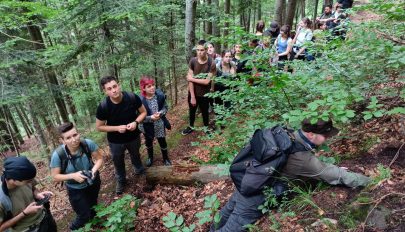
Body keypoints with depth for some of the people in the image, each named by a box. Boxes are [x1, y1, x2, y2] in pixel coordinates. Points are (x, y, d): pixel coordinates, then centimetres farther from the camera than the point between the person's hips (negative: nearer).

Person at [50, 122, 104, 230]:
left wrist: (94, 170, -34)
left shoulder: (88, 143, -31)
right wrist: (73, 176, -36)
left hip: (93, 183, 3)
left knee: (93, 206, 31)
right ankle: (74, 228, 46)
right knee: (84, 215, 9)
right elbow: (55, 177, -21)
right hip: (75, 189, -2)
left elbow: (99, 158, -16)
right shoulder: (58, 154, -33)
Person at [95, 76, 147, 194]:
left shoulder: (132, 98, -27)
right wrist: (117, 128, -27)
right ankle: (121, 181, 54)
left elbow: (143, 112, -10)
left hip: (134, 137, 1)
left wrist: (136, 122, -28)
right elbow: (99, 127, -13)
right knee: (118, 162, 24)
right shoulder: (103, 107, -28)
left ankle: (140, 171, 62)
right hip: (115, 141, -1)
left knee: (135, 155, 30)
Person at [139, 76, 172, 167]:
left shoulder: (160, 95, -17)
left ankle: (166, 158, 44)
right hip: (148, 126, -1)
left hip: (160, 124, 1)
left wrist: (160, 113, -24)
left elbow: (165, 107, -4)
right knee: (148, 142, 25)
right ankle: (150, 157, 54)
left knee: (162, 142, 18)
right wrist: (151, 118, -31)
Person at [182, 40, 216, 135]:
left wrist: (192, 79, -15)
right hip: (193, 92, 3)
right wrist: (192, 96, -15)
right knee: (192, 111, 22)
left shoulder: (211, 63, -20)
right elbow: (190, 79, -13)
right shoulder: (193, 61, -12)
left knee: (205, 112, 17)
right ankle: (191, 127, 47)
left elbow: (207, 81, -22)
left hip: (204, 94, -3)